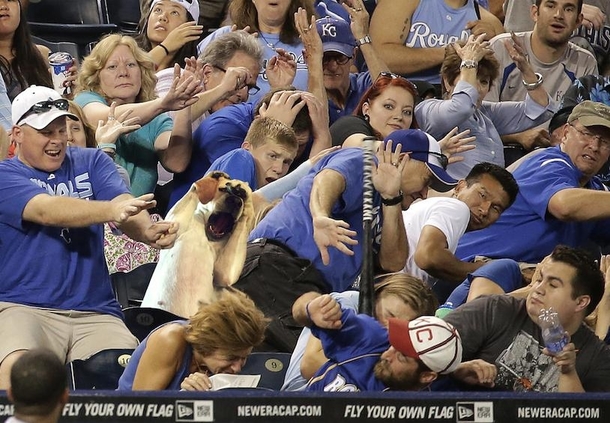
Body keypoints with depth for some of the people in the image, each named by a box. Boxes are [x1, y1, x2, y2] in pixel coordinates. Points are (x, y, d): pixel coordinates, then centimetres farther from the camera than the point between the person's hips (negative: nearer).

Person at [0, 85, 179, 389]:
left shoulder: (90, 162, 13)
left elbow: (124, 207, -6)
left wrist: (147, 231, -31)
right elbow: (47, 211, -18)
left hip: (95, 313, 3)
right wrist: (110, 210, -36)